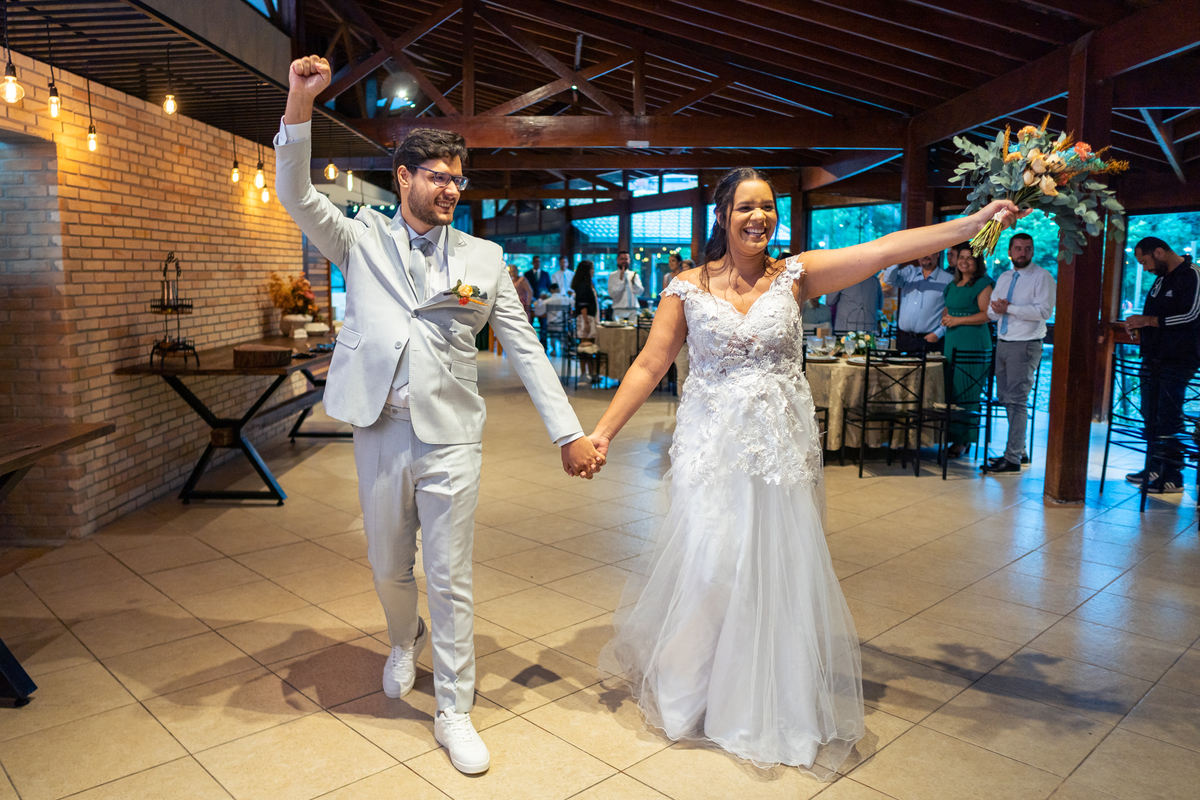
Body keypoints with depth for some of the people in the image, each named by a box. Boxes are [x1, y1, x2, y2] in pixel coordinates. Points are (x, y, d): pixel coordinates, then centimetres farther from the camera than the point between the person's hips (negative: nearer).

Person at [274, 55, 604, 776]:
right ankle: (407, 641, 49)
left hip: (451, 438, -1)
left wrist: (570, 433, -1)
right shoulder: (362, 240, 7)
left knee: (452, 581, 4)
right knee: (389, 570, 16)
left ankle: (454, 711, 20)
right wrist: (300, 103, -20)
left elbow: (525, 349, 4)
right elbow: (297, 194, -6)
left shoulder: (484, 258, 6)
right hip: (380, 434, 1)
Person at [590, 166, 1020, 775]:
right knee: (707, 566, 1)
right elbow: (648, 367, 0)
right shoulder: (688, 288, 1)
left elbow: (888, 249, -4)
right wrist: (603, 431, -6)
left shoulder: (795, 275, 2)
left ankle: (776, 699, 28)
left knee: (779, 568, 7)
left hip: (780, 447, 1)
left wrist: (980, 220, -10)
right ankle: (693, 689, 27)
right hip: (711, 445, -1)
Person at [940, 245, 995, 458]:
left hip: (973, 343, -8)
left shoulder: (983, 284, -7)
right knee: (950, 389, 7)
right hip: (952, 341, 8)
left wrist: (958, 320, -15)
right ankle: (952, 435, 13)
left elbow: (987, 315, -15)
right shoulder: (953, 285, 17)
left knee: (966, 391, -6)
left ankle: (963, 441, -1)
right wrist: (944, 318, 7)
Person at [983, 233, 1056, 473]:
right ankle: (1019, 451, 23)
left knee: (1016, 400, -11)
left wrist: (1010, 308, -17)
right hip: (1002, 343, 8)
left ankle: (1013, 459, -9)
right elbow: (991, 312, 15)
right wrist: (997, 309, -8)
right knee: (1005, 399, 11)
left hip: (1025, 345, -7)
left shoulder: (1042, 277, -4)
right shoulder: (1003, 278, 17)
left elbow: (1045, 310, -17)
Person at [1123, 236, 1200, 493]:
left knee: (1169, 421, -7)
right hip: (1154, 359, 9)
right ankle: (1155, 470, 19)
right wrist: (1140, 329, 10)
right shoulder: (1161, 278, 18)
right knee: (1151, 418, 10)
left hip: (1177, 361, -9)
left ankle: (1172, 477, -1)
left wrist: (1148, 321, -18)